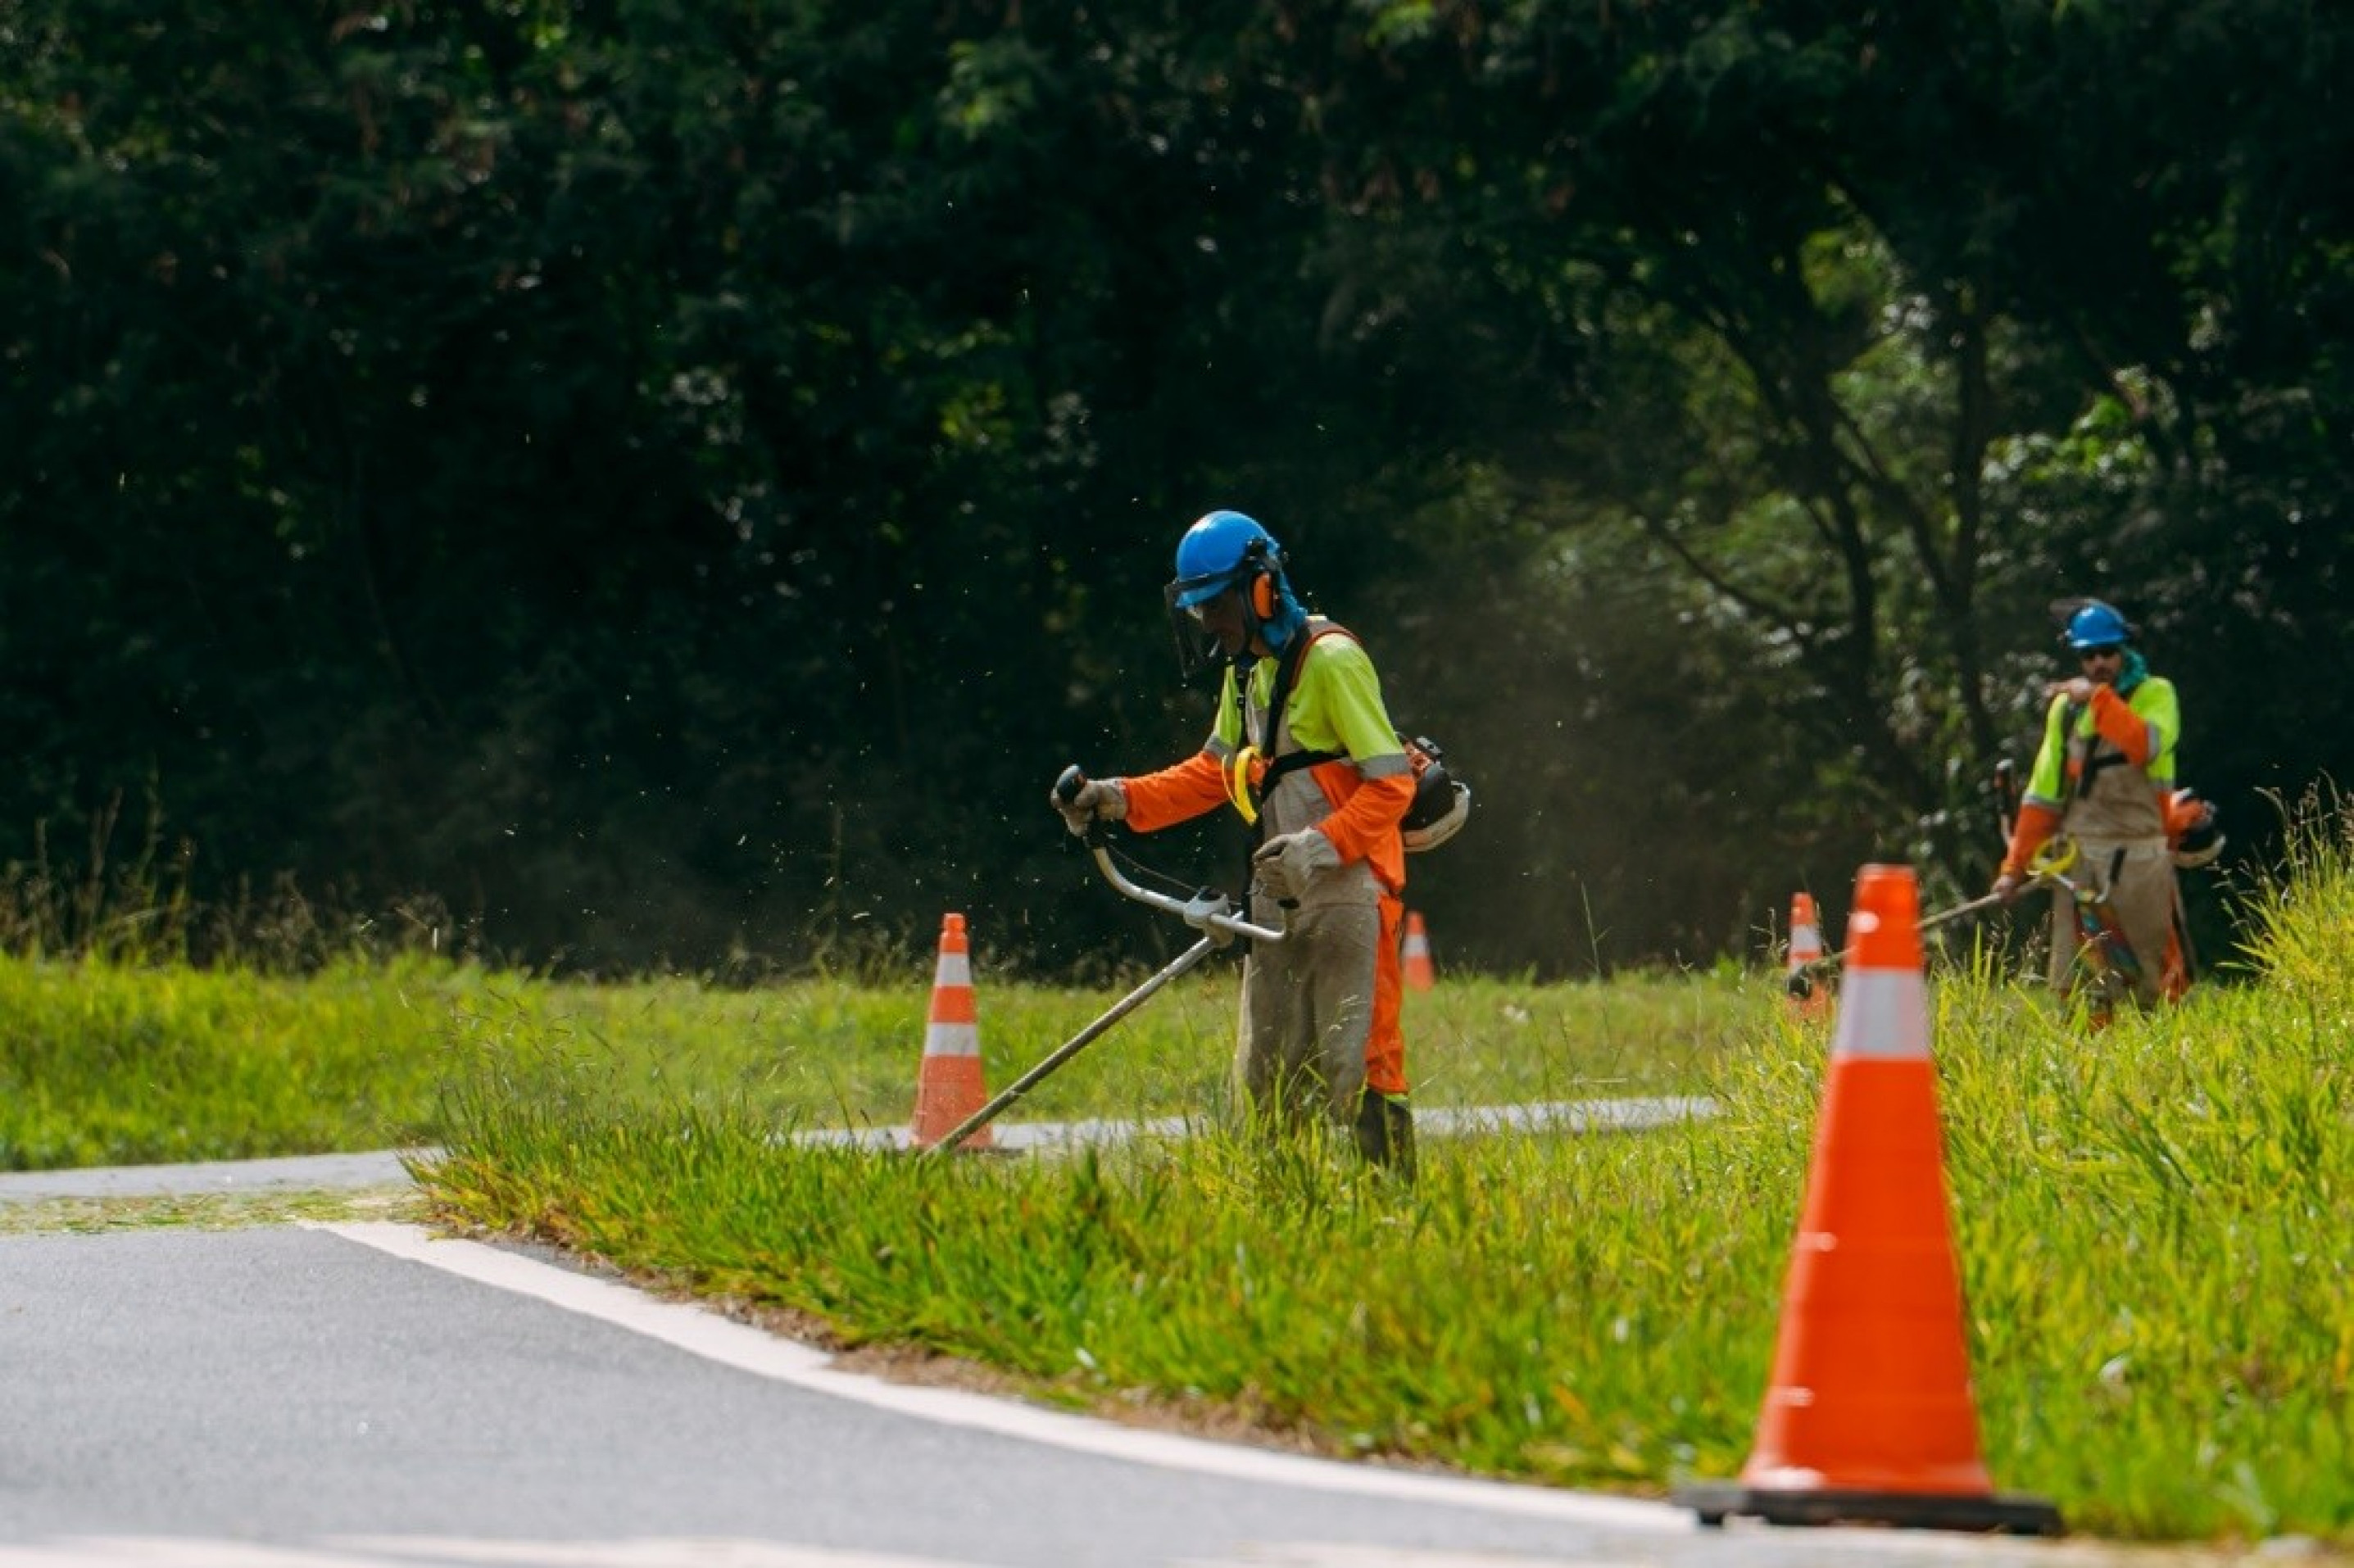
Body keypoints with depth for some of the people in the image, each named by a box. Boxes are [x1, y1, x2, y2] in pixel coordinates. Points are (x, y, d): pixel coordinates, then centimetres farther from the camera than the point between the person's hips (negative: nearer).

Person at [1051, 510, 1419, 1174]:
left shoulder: (1331, 660, -12)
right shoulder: (1245, 670, 15)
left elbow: (1392, 784, -15)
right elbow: (1214, 771, 23)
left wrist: (1321, 846, -26)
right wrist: (1120, 799, 10)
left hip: (1349, 890, -9)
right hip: (1279, 895, 9)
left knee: (1356, 1065, -12)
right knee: (1264, 1073, 9)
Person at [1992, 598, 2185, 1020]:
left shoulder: (2154, 694, 3)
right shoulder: (2066, 706, 14)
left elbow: (2146, 746, -19)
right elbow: (2043, 793, 15)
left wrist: (2098, 697, -17)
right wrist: (2015, 866, 11)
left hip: (2139, 854, -3)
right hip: (2078, 854, 3)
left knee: (2154, 973, -3)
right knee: (2079, 981, -3)